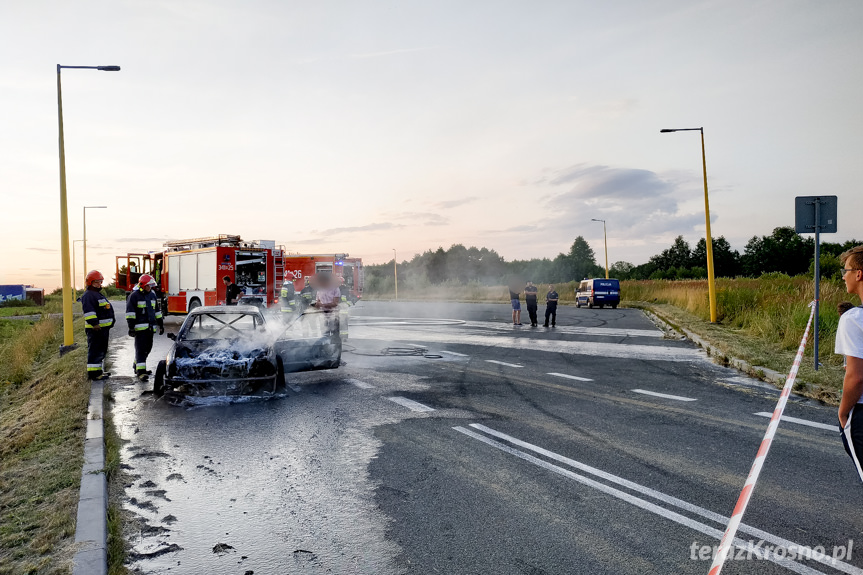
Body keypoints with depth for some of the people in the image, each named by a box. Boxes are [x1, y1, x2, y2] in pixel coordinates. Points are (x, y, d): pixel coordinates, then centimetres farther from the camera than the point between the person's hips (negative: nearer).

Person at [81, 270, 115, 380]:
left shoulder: (98, 294, 23)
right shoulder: (88, 295, -12)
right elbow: (88, 311, -24)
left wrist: (110, 323, 32)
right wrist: (94, 323, -30)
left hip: (103, 327, 11)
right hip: (95, 329, -11)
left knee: (102, 350, 18)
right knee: (95, 351, -10)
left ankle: (99, 371, 28)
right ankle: (93, 373, -8)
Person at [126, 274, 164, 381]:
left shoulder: (152, 295, 15)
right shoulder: (134, 296, -6)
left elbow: (157, 311, 22)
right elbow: (130, 312, -10)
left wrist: (161, 324, 20)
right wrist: (131, 327, -15)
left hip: (150, 327, 7)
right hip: (140, 327, -7)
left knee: (147, 348, 13)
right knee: (140, 349, -11)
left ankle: (137, 366, 29)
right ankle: (140, 372, -15)